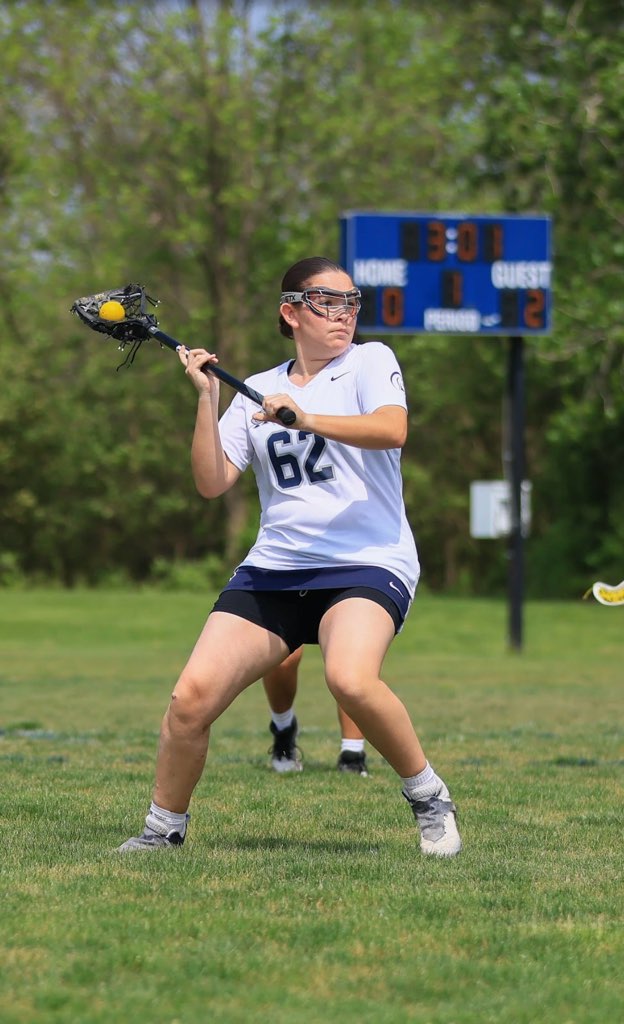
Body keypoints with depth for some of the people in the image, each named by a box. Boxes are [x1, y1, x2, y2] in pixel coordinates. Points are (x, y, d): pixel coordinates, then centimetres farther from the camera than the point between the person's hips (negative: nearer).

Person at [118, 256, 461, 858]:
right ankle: (163, 827, 10)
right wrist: (206, 398, -1)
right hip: (273, 570, 4)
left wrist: (306, 418, -24)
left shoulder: (370, 361, 6)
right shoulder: (256, 391, 16)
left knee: (350, 680, -33)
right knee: (192, 697, -12)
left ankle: (428, 798, -12)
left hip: (366, 563, -4)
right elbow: (211, 483, 7)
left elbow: (391, 430, -15)